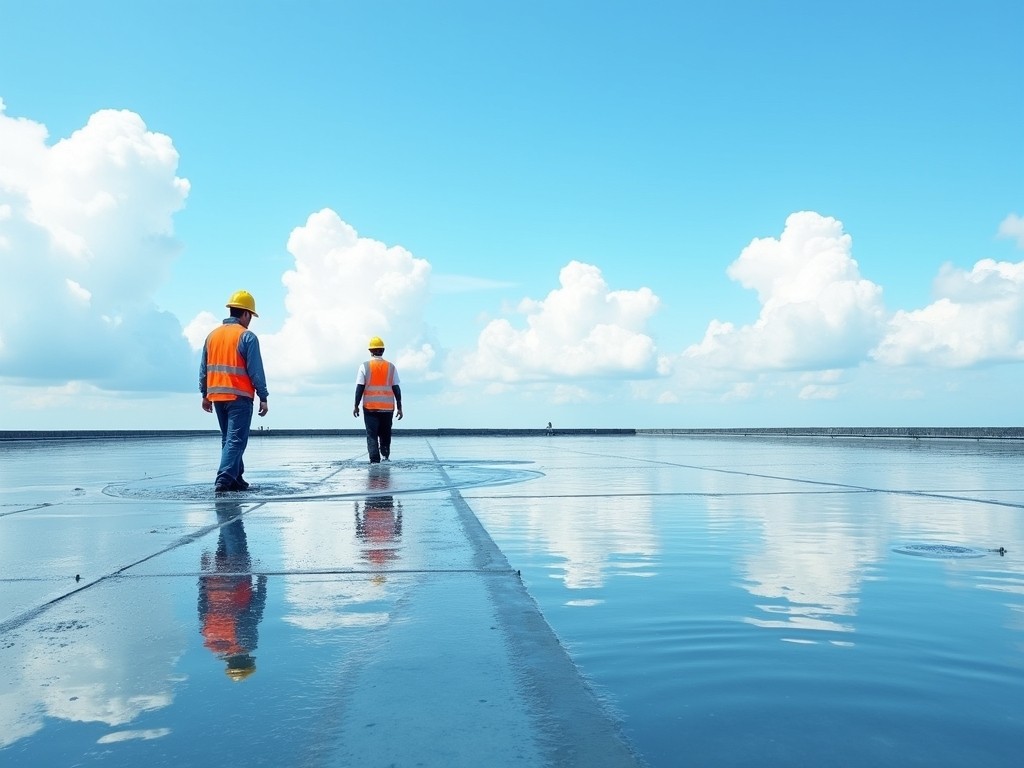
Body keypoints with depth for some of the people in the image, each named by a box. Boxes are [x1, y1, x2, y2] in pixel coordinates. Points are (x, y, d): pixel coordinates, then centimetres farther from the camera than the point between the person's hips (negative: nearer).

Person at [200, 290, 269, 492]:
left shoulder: (212, 335, 12)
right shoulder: (247, 337, -8)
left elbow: (203, 369, 15)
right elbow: (256, 371, -11)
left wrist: (205, 395, 21)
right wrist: (263, 397, -6)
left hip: (216, 396, 7)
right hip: (239, 396, -7)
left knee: (228, 439, 16)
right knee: (236, 440, -6)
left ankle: (235, 479, 20)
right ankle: (224, 479, -16)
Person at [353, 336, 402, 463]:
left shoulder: (365, 366, -2)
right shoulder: (391, 367, 3)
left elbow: (360, 388, -4)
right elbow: (396, 389, 2)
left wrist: (356, 406, 3)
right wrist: (399, 408, 7)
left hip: (370, 406, -1)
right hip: (388, 407, 2)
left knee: (372, 434, 2)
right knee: (385, 433, 15)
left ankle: (375, 460, -5)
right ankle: (385, 455, -1)